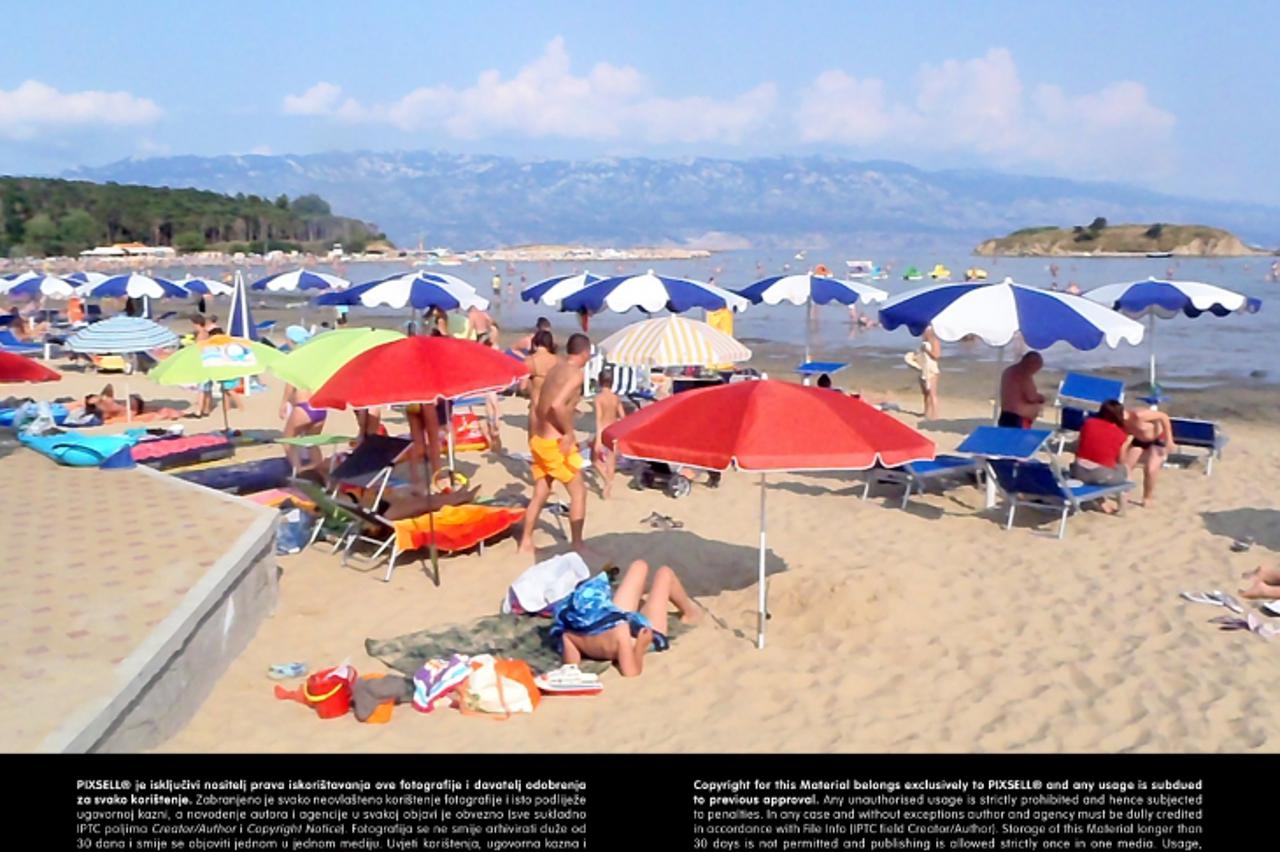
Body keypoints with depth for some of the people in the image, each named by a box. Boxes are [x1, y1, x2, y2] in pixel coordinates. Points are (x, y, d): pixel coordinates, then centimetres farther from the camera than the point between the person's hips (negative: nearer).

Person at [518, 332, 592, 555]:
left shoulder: (556, 369, 12)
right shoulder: (575, 373, -13)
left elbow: (536, 405, 14)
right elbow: (557, 405, -27)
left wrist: (533, 437, 19)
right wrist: (569, 432, -16)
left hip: (539, 440, 8)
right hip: (556, 442, -8)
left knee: (540, 494, 17)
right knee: (579, 492, 4)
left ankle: (526, 543, 21)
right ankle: (577, 545, 7)